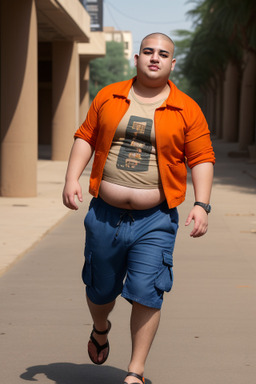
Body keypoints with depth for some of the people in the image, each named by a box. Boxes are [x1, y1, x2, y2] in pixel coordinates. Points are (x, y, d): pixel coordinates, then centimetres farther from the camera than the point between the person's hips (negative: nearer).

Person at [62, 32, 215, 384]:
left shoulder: (187, 110, 0)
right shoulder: (108, 97, 6)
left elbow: (201, 159, 0)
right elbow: (85, 137, 10)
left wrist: (202, 204, -11)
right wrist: (72, 178, -3)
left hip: (154, 221, -2)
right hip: (105, 215, 2)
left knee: (146, 294, -7)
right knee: (100, 290, 14)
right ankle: (101, 330, 48)